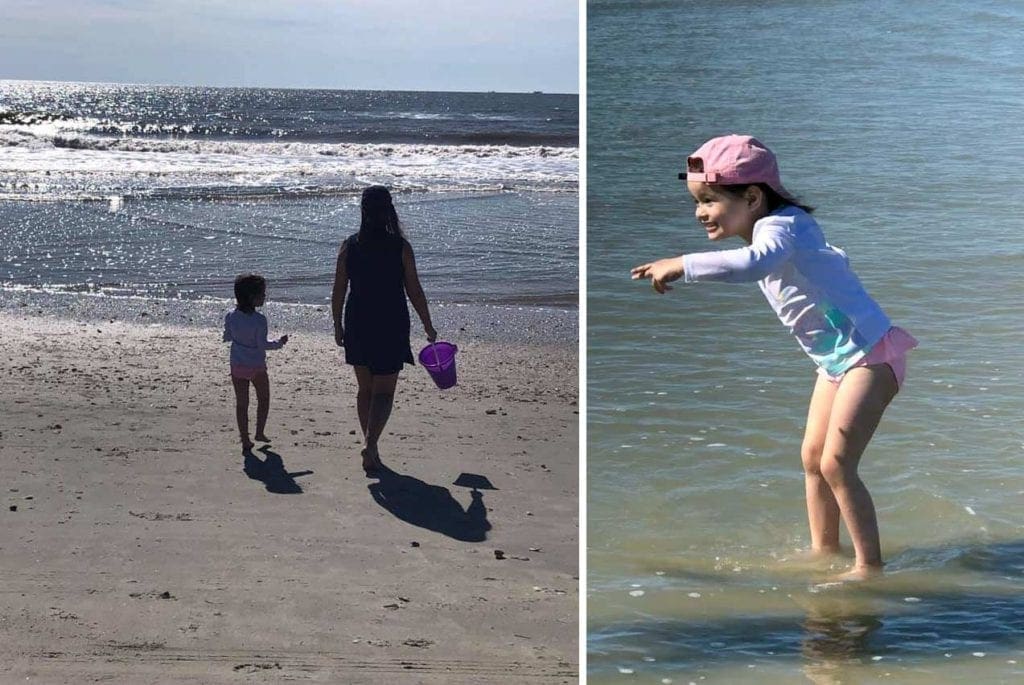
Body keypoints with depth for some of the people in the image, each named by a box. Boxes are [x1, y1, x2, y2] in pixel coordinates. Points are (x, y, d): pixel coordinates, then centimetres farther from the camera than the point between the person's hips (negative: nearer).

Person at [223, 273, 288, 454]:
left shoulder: (231, 317, -4)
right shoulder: (259, 320, -19)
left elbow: (227, 338, 7)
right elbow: (262, 344, -18)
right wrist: (279, 343, -3)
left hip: (237, 366, 4)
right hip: (257, 366, -4)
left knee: (241, 403, 7)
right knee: (263, 399, 19)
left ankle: (245, 441, 8)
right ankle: (260, 432, 24)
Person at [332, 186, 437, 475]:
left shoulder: (349, 246, -3)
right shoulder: (400, 247, -9)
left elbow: (338, 291, 0)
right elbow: (414, 291, -6)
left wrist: (338, 326, 12)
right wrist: (428, 327, 5)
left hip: (357, 325, 3)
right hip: (391, 325, -3)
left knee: (365, 389, 16)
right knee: (383, 391, 2)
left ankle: (371, 449, 23)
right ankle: (370, 443, -17)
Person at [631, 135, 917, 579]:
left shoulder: (779, 226, -22)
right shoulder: (771, 230, 8)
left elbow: (754, 263, -46)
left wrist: (682, 266, -45)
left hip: (868, 353, -11)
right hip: (836, 359, 11)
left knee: (835, 463, -13)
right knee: (812, 457, 13)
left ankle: (869, 565, -3)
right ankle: (824, 551, 24)